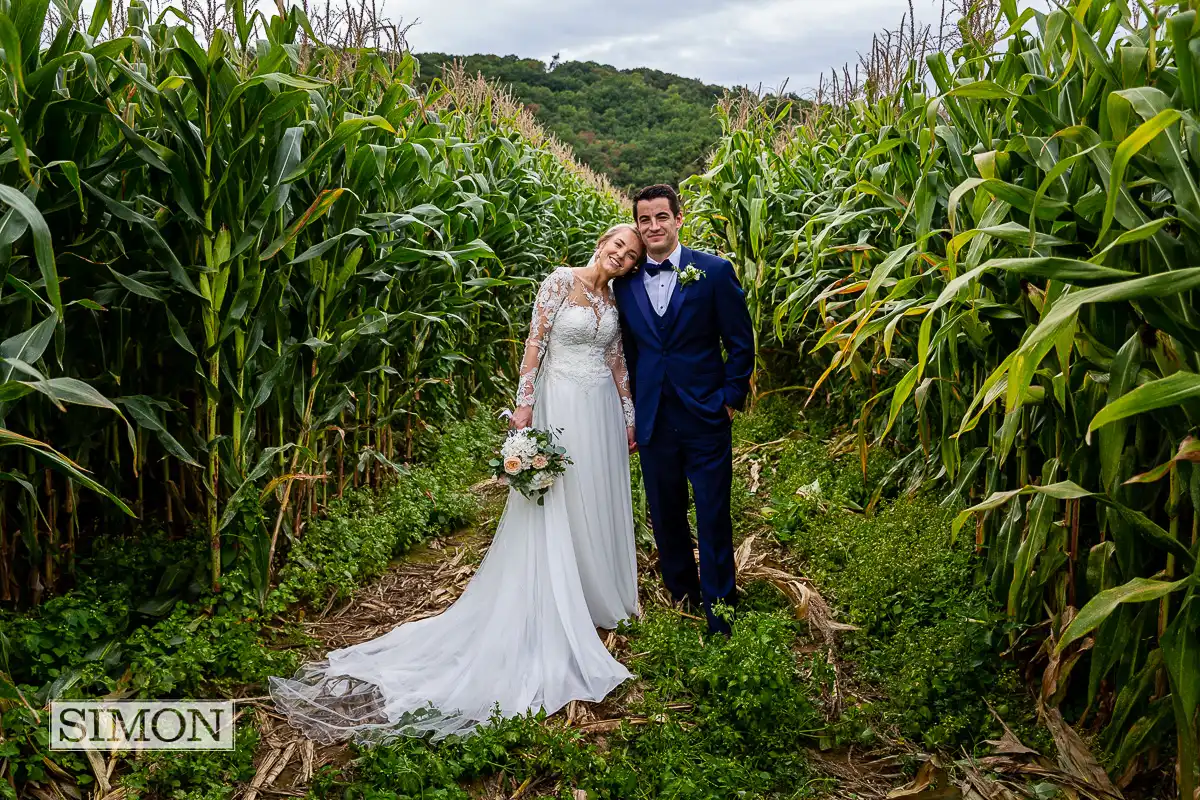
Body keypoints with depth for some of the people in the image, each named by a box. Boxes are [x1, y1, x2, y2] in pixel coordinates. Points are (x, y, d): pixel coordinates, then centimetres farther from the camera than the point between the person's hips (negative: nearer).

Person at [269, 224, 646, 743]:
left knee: (600, 502, 13)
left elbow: (617, 362, 13)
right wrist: (524, 404, -15)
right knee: (553, 511, 0)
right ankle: (556, 612, 11)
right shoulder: (560, 282, -7)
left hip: (602, 410, 6)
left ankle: (600, 595, 29)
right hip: (561, 403, -6)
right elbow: (535, 342, -9)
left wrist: (630, 418, 11)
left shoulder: (615, 300, 10)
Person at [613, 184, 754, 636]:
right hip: (653, 423, 3)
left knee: (714, 520, 2)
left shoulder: (715, 271, -4)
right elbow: (628, 350, 12)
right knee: (665, 519, 13)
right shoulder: (626, 282, 6)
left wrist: (731, 398, -5)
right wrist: (630, 415, 11)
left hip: (706, 418, -3)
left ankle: (720, 621, 15)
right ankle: (682, 603, 31)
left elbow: (741, 342, -1)